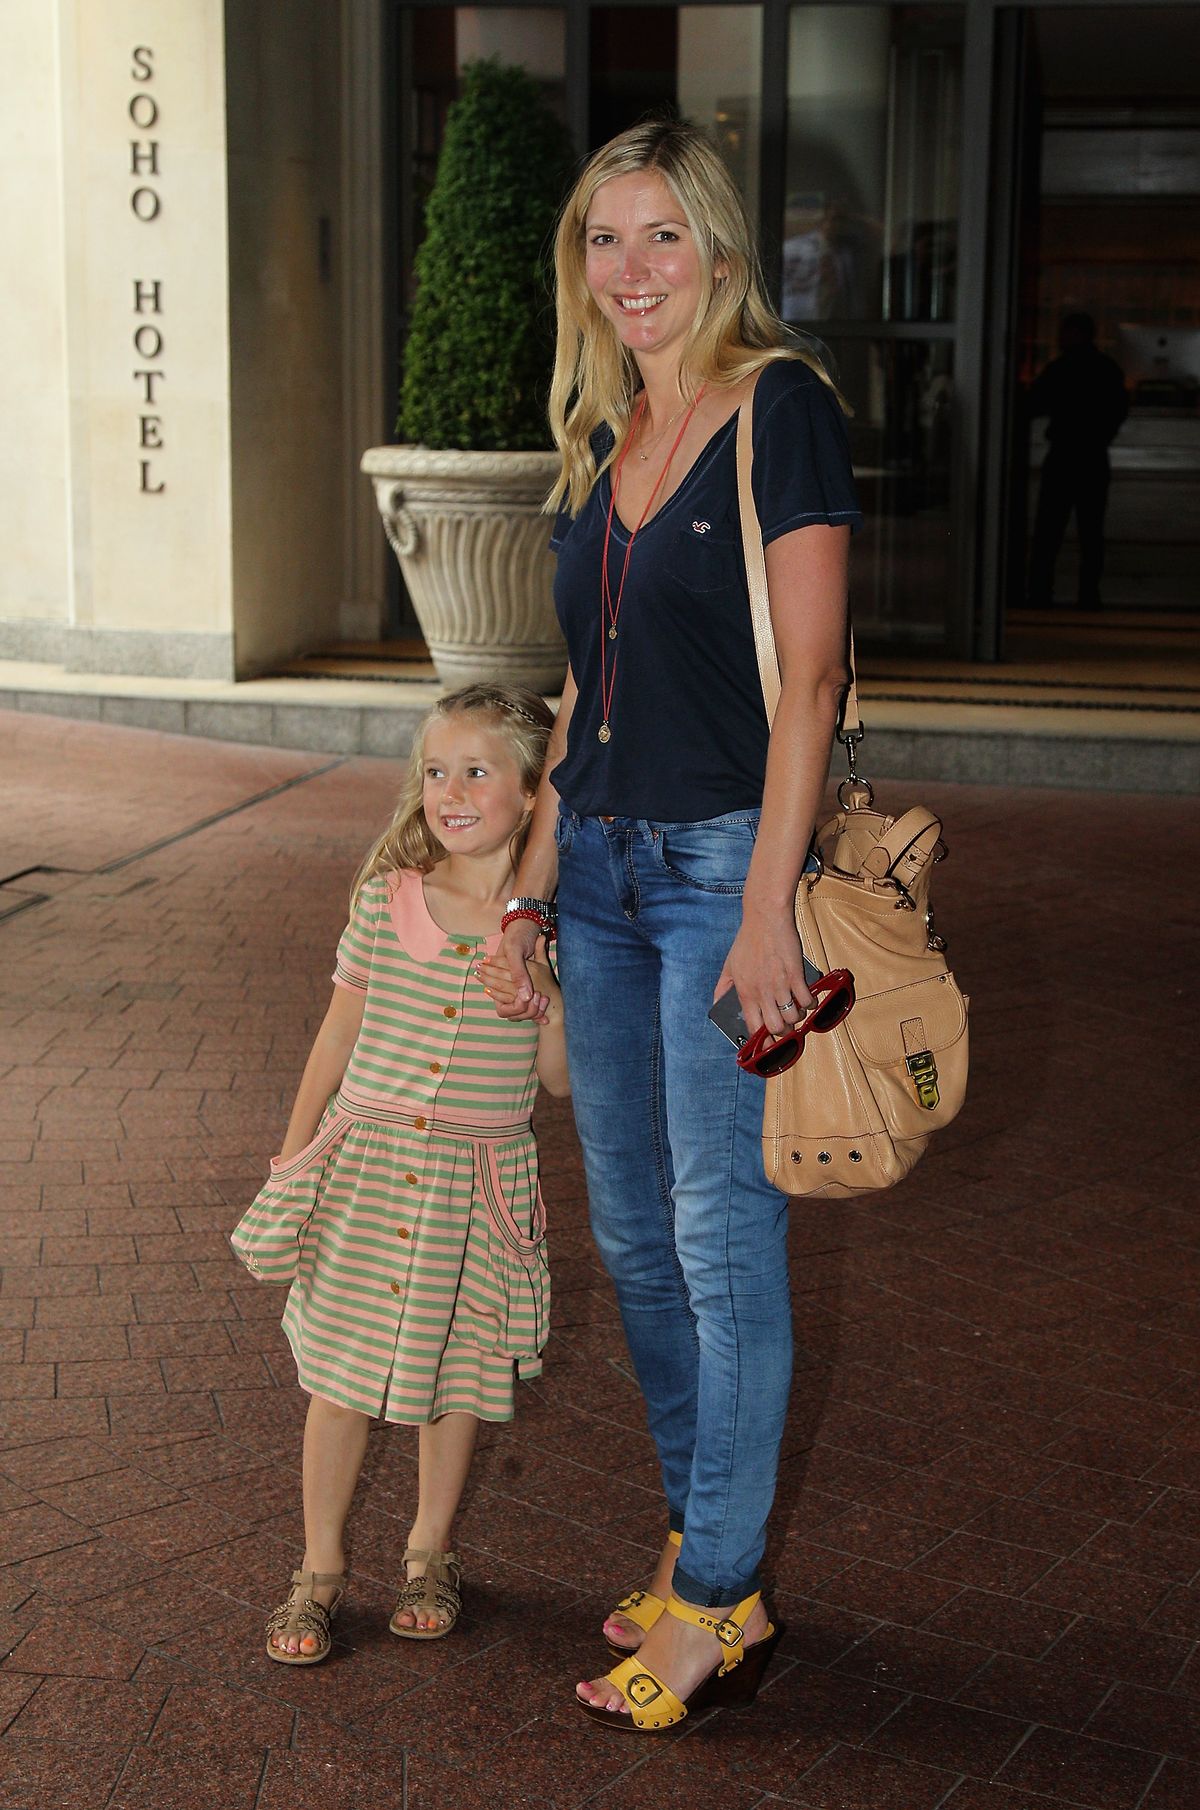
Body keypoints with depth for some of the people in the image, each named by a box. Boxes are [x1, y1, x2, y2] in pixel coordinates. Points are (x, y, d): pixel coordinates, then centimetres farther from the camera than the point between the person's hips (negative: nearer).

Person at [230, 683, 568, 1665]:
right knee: (342, 1370, 5)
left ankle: (431, 1552, 33)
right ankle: (321, 1569, 21)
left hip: (479, 1179, 0)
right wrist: (294, 1157, 10)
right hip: (367, 1162, 1)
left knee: (459, 1371, 11)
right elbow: (339, 1033, 6)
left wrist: (548, 1000, -21)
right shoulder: (387, 898, -4)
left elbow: (561, 1079, -3)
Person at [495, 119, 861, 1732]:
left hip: (725, 861, -8)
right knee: (633, 1230, 12)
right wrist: (533, 884, 12)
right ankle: (706, 1540, 27)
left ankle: (717, 1601, 10)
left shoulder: (782, 405, -9)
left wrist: (766, 907, -19)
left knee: (722, 1234, -2)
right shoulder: (604, 437, 13)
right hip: (601, 863, 8)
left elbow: (809, 673, -14)